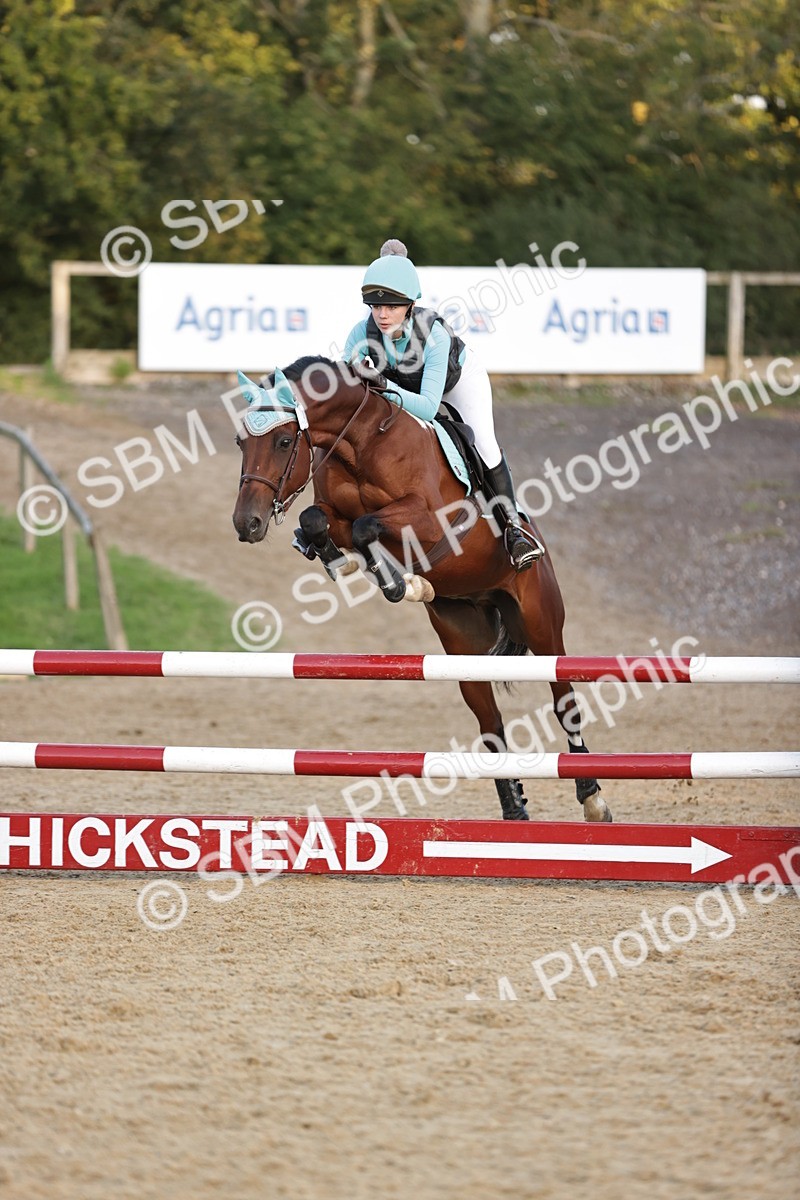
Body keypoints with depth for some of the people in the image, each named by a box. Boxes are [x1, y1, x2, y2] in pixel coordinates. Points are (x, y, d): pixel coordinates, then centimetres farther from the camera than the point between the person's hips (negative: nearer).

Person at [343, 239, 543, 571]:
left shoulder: (433, 332, -43)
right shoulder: (362, 333, -33)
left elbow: (428, 406, -47)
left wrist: (385, 388, -62)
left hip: (460, 375, -4)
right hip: (401, 385, 4)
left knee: (483, 442, -21)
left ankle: (512, 526, -13)